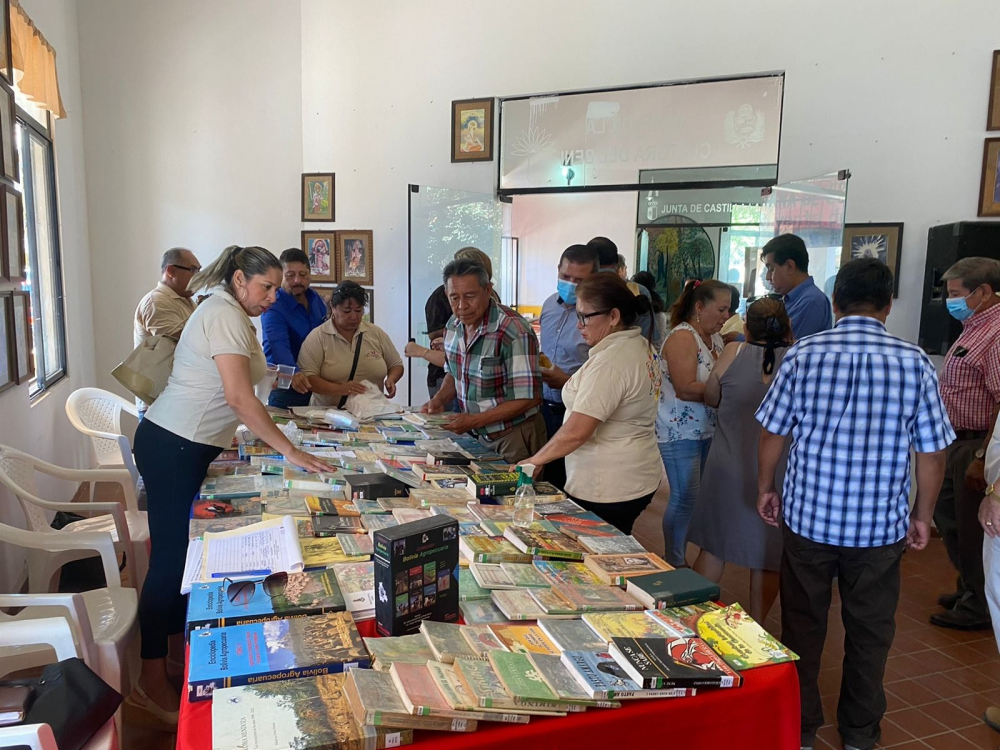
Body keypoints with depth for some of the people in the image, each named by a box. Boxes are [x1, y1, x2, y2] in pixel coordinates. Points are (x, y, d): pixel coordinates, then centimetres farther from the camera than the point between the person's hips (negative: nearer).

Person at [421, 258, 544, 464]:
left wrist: (474, 420, -23)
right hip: (478, 437, 7)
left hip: (514, 437, -6)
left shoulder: (514, 333, -23)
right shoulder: (453, 326, -1)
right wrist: (439, 400, -2)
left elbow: (528, 398, -23)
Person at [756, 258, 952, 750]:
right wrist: (922, 516, 10)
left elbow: (773, 431, -4)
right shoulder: (914, 362, -6)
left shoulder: (804, 354, -8)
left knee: (803, 625, 15)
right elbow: (932, 452, -3)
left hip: (808, 516, 0)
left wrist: (765, 487, 11)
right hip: (880, 525, 1)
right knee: (870, 631, 18)